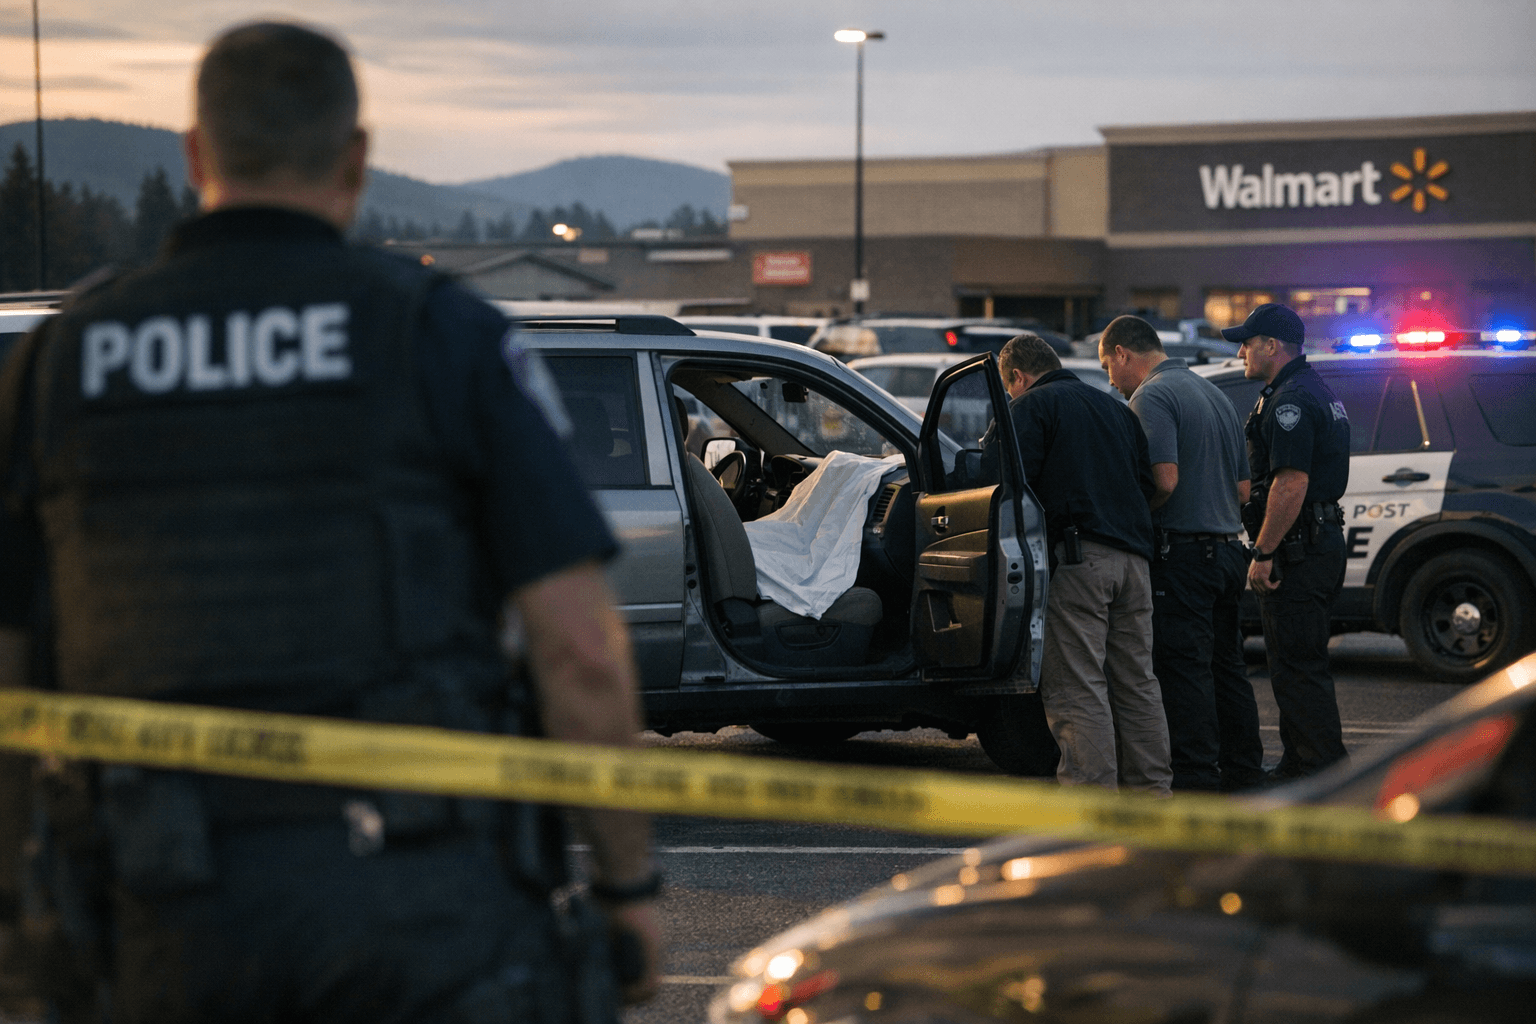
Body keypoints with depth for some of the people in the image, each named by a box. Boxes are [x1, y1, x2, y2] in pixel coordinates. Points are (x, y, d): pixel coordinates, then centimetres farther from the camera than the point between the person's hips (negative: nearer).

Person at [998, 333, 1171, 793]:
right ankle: (1152, 792, 13)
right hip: (1132, 556, 7)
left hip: (1077, 557, -7)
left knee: (1077, 687, -8)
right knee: (1137, 683, 12)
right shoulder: (1114, 408, 24)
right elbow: (1148, 482, 21)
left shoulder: (1031, 406, 3)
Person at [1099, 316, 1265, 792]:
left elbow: (1165, 480, -22)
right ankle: (1244, 779, 18)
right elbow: (1243, 488, 21)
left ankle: (1195, 784, -9)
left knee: (1184, 671, -7)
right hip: (1227, 548, 9)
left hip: (1182, 555, -9)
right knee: (1227, 668, 14)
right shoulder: (1214, 394, 19)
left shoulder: (1151, 397, -10)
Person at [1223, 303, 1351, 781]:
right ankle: (1298, 765, 23)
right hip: (1323, 541, 11)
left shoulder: (1290, 401, -16)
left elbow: (1291, 483, -25)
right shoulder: (1317, 392, 19)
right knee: (1298, 663, 17)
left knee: (1298, 666, -9)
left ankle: (1325, 773, -9)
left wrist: (1263, 553, -22)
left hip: (1296, 546, -11)